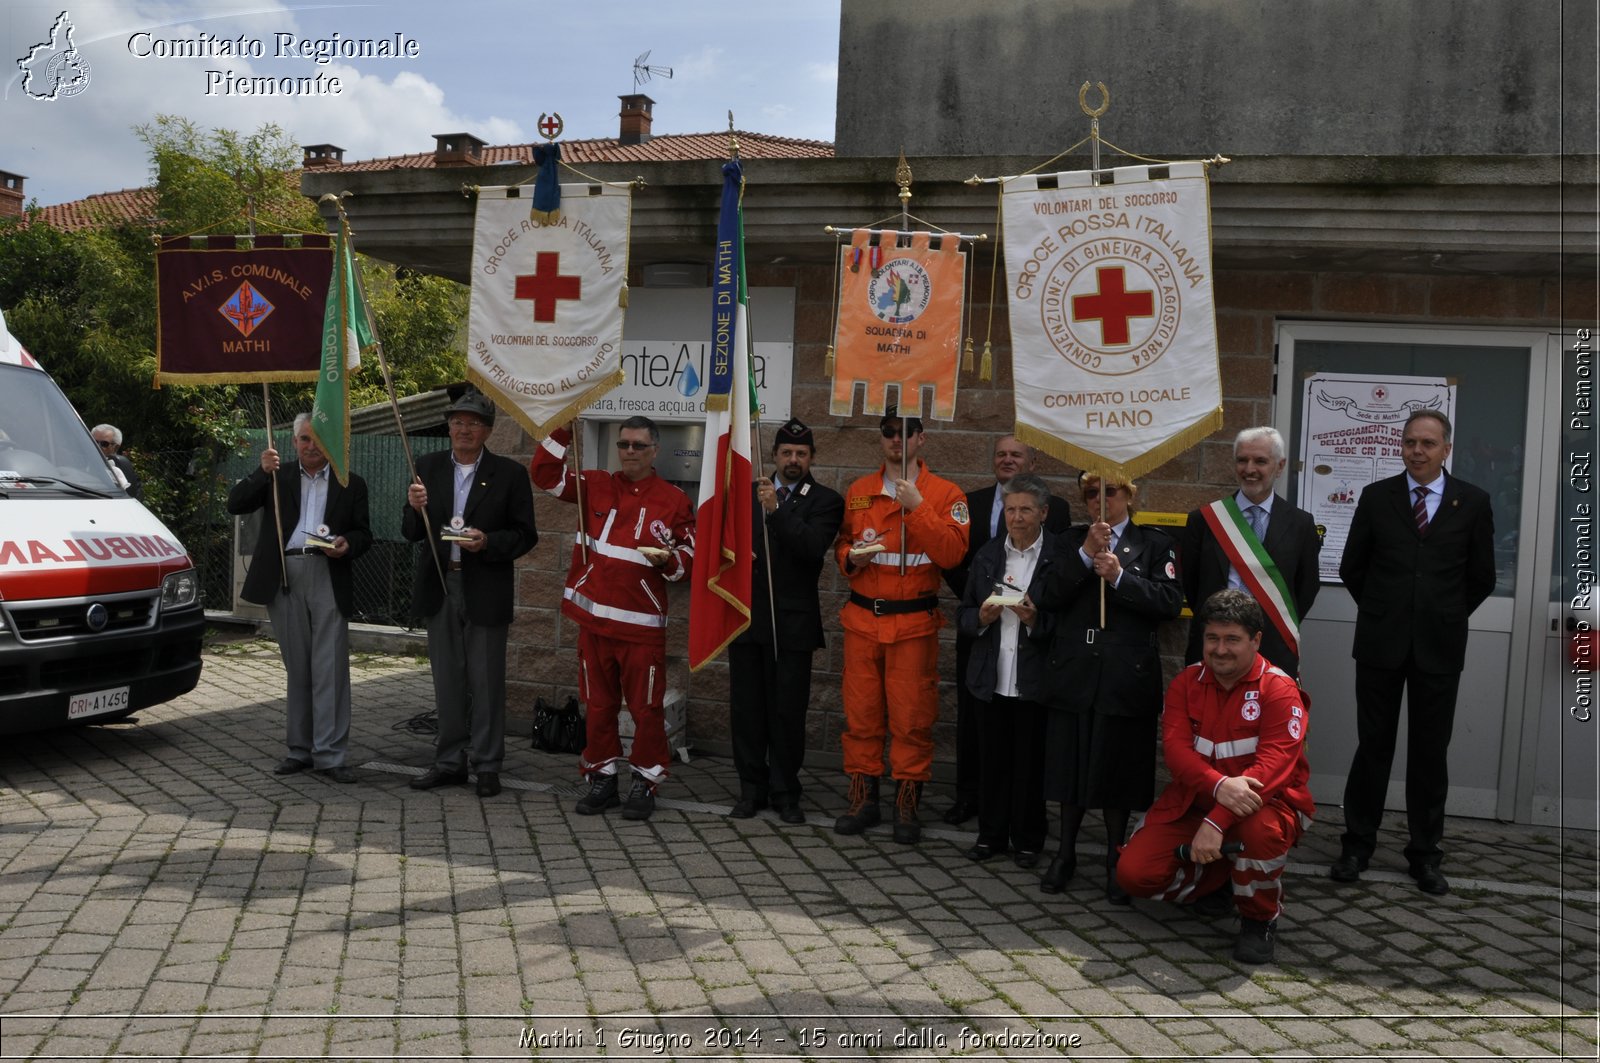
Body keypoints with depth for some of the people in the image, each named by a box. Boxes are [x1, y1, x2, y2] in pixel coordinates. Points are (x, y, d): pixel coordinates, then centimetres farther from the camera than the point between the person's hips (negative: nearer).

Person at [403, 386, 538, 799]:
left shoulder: (509, 474, -2)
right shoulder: (428, 467, 7)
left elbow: (525, 535, -3)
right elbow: (411, 533, 7)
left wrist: (488, 543, -19)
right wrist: (415, 509, -14)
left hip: (485, 591, -4)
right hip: (439, 587, 4)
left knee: (486, 682, 2)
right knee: (447, 682, 12)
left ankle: (487, 765, 11)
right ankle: (450, 761, 21)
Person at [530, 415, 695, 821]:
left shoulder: (674, 500, 1)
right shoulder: (596, 486, 8)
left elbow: (690, 558, 3)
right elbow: (544, 473, 5)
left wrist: (668, 559, -18)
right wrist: (564, 429, -3)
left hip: (642, 624, -3)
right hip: (594, 619, 3)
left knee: (646, 707, 0)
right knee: (598, 705, 11)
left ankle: (644, 784, 12)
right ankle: (602, 779, 22)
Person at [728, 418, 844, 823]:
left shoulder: (825, 501, 1)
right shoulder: (748, 493, 13)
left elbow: (813, 547, -15)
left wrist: (776, 510, -22)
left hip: (792, 621, -3)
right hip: (747, 615, 3)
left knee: (788, 710, 1)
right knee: (746, 707, 7)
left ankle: (785, 792, 14)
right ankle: (752, 787, 18)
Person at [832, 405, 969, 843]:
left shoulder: (945, 494, -2)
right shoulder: (858, 491, 10)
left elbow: (952, 553, -14)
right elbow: (842, 545, 17)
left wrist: (917, 506, -21)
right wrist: (851, 557, -6)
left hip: (914, 622, -3)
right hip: (862, 619, 3)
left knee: (912, 717, -1)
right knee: (860, 713, 5)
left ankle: (907, 805, 12)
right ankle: (863, 801, 17)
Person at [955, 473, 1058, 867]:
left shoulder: (1059, 557, -6)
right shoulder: (988, 554, 10)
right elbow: (963, 615, 12)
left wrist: (1035, 620, -22)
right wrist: (981, 618, -8)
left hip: (1034, 682, -4)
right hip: (991, 679, 4)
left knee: (1031, 764, 5)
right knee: (992, 760, 10)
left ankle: (1027, 841, 19)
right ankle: (991, 834, 24)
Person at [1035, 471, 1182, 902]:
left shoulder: (1153, 543, 5)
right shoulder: (1074, 540, 11)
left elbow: (1170, 601, -8)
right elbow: (1049, 597, -3)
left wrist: (1120, 577, -15)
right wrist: (1085, 555, -12)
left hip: (1126, 674, -2)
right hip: (1074, 671, 2)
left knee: (1117, 767, 5)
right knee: (1071, 764, 8)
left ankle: (1115, 861, 20)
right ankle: (1066, 854, 24)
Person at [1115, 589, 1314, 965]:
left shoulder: (1279, 690, -14)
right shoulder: (1186, 683, 0)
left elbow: (1274, 765, -26)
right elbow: (1175, 747, -13)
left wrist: (1216, 822, -38)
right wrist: (1219, 785, -36)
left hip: (1264, 802, -4)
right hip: (1195, 801, 4)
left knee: (1262, 829, -41)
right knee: (1133, 872, -14)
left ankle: (1259, 919, -9)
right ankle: (1213, 878, 19)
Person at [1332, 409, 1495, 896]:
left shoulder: (1472, 503, 1)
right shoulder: (1376, 497, 2)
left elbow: (1481, 578, 7)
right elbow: (1352, 567, 8)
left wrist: (1446, 618, 9)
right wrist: (1381, 612, 11)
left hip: (1439, 646, 0)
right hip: (1381, 642, 0)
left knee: (1430, 751, 7)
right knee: (1373, 745, 5)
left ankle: (1425, 854, 17)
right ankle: (1357, 846, 16)